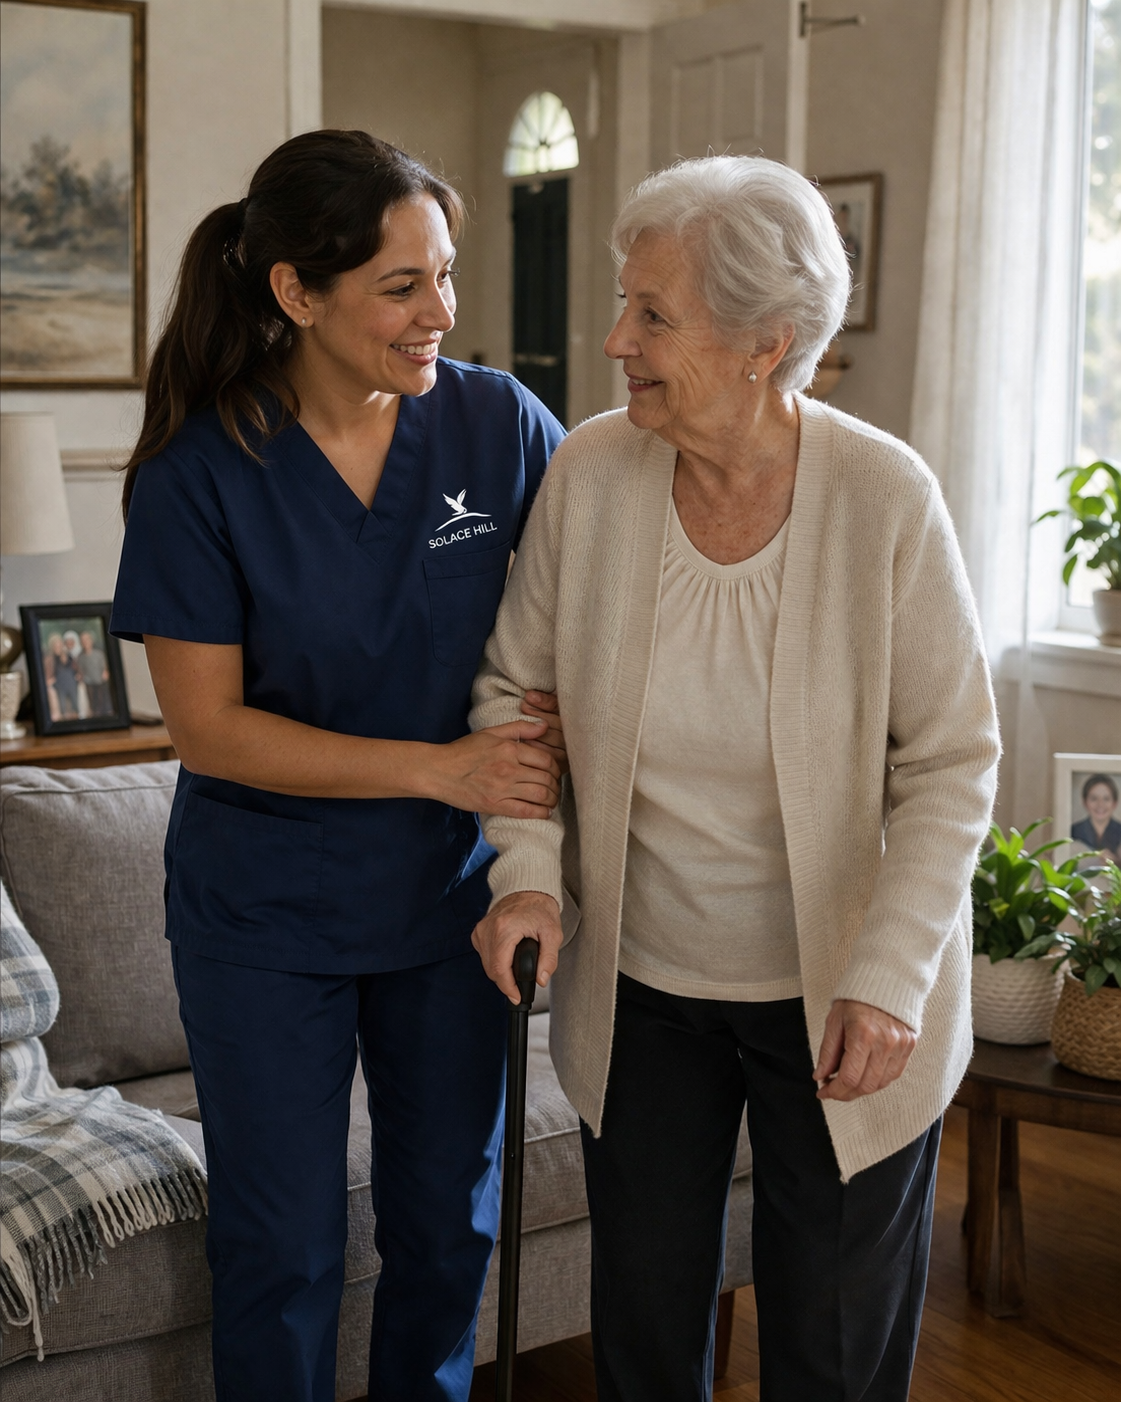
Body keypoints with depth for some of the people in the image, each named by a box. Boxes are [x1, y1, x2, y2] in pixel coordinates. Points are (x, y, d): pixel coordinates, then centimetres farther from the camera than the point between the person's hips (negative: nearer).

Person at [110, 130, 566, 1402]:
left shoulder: (496, 422, -10)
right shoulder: (200, 473, -16)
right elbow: (208, 727, -15)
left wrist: (561, 718, -16)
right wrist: (440, 768, -22)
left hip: (448, 893, 3)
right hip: (266, 915, -2)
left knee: (449, 1221, 18)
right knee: (283, 1249, 12)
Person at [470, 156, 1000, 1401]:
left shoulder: (887, 499, -19)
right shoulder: (590, 470, -11)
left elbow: (951, 763, -13)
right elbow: (515, 686, 1)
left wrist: (885, 981, -20)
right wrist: (526, 869, -12)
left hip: (839, 1002, -2)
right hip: (640, 984, 3)